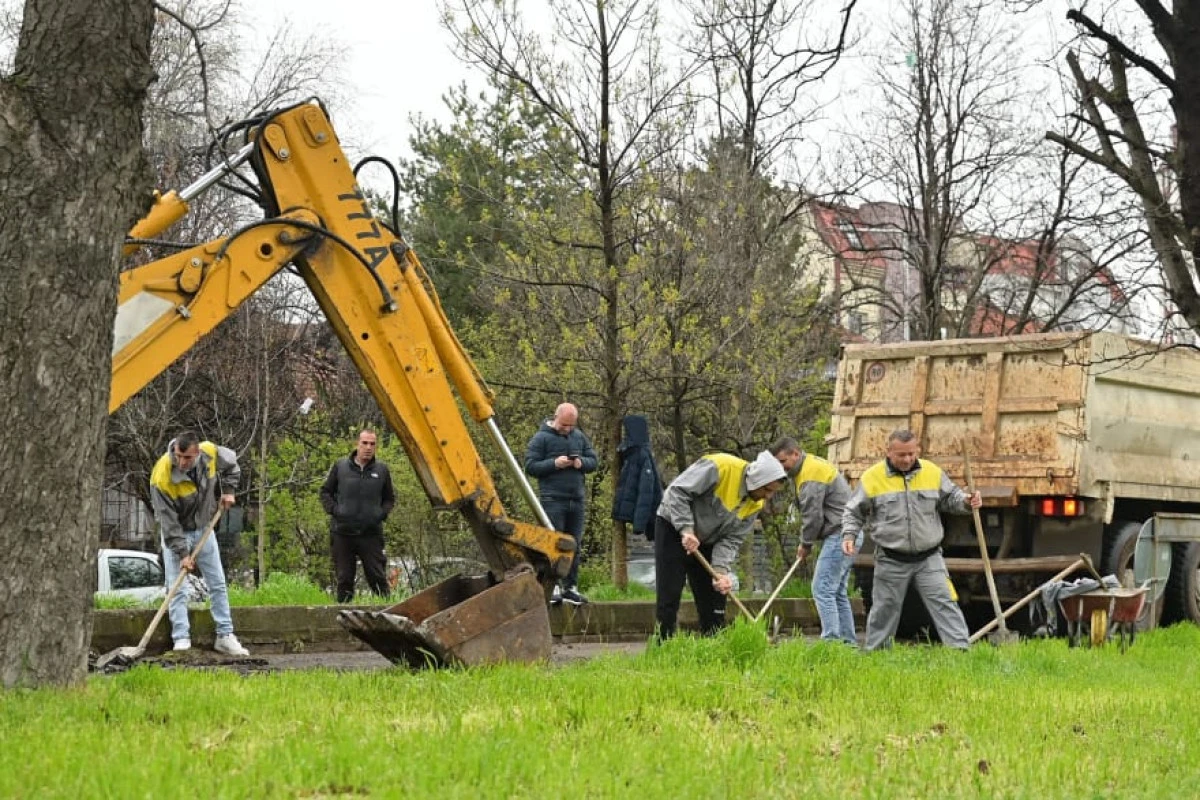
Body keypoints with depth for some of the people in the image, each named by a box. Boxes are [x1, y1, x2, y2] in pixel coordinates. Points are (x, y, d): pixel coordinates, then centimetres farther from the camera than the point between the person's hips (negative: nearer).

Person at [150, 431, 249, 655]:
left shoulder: (211, 453, -22)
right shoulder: (161, 477, -33)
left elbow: (232, 463, 5)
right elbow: (168, 520, -28)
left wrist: (228, 490, -6)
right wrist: (182, 552, -27)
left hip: (203, 529, 4)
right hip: (175, 532, -4)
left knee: (218, 584, 7)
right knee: (176, 588, -9)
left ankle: (225, 637, 14)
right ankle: (181, 641, -7)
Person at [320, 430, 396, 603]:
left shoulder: (382, 470, 6)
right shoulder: (340, 466, 3)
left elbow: (389, 498, 18)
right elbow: (325, 492, 12)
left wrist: (382, 513, 0)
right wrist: (333, 510, -4)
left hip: (371, 533, 0)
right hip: (342, 532, 0)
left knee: (377, 577, -2)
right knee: (344, 579, 5)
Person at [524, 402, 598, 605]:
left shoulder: (579, 437, 13)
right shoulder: (541, 438, -2)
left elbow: (594, 461, 16)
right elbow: (530, 467, -6)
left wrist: (582, 463, -6)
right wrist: (554, 463, -17)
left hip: (577, 499, 5)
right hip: (552, 500, -5)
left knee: (574, 545, 8)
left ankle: (570, 587, 13)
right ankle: (553, 587, -8)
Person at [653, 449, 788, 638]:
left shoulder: (755, 504, -7)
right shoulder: (720, 467, -28)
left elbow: (732, 540, -7)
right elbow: (677, 492, -28)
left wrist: (721, 570, -23)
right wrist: (686, 530, -33)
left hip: (706, 542, 7)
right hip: (674, 528, -7)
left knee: (714, 596, 4)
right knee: (669, 596, -9)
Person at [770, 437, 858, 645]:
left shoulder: (811, 473, -16)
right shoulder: (810, 467, 17)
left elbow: (812, 515, -16)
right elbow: (809, 512, 19)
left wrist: (806, 544, -2)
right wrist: (806, 543, 10)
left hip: (840, 535, -11)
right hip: (845, 535, 11)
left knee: (823, 589, -11)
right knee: (838, 592, 13)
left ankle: (832, 640, -13)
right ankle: (849, 641, 16)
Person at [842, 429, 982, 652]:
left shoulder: (933, 472, 2)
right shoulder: (872, 477, -4)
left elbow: (950, 498, 14)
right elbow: (854, 512, 5)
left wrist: (967, 502, -7)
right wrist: (849, 535, -10)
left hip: (929, 558, 1)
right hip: (891, 561, -1)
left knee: (944, 603, -6)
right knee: (885, 608, 9)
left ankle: (961, 648, -8)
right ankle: (875, 651, 24)